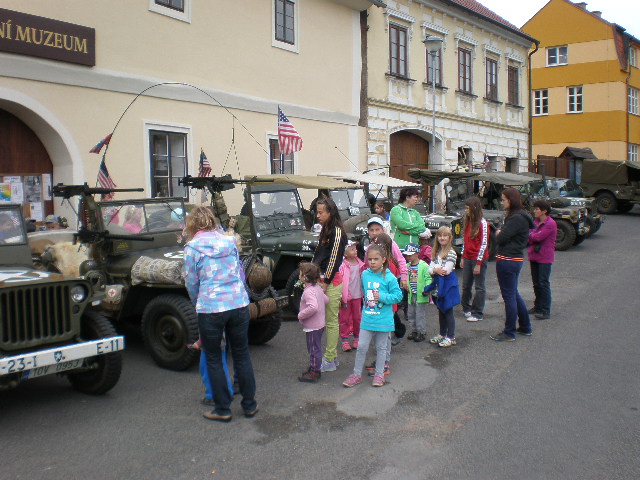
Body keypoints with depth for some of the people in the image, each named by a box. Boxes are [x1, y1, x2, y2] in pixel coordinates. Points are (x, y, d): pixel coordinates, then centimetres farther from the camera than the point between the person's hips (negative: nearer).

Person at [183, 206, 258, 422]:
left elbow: (191, 283, 3)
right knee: (242, 356, 15)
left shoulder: (192, 248, -3)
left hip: (210, 309, -4)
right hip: (239, 304, 4)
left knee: (213, 360, 12)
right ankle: (250, 405, 24)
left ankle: (222, 409, 19)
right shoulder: (229, 241, 8)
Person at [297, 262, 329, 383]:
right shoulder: (318, 288, 6)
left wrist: (301, 315, -25)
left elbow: (313, 307, -36)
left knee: (314, 349, 0)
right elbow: (326, 300, 17)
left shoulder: (308, 291, -23)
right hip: (319, 324, 10)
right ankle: (314, 369, 31)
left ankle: (314, 373, 8)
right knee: (315, 349, 19)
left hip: (312, 327, -10)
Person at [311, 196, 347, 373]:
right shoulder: (324, 231, 15)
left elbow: (334, 259, -17)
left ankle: (330, 361, 3)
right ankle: (332, 356, 23)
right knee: (325, 320, 13)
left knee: (331, 322, -3)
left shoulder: (337, 232, -13)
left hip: (332, 282, -9)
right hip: (321, 280, 9)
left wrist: (326, 283, -15)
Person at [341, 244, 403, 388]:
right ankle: (357, 374, 17)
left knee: (381, 347, 13)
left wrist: (382, 296, -20)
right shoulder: (365, 274, 1)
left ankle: (379, 374, 27)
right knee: (361, 347, 5)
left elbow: (398, 295, -10)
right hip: (367, 318, 3)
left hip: (383, 319, -3)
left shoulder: (389, 277, -11)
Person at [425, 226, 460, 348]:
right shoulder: (436, 252, 10)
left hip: (448, 284, -7)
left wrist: (435, 269, -9)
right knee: (441, 310, 16)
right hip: (439, 284, 7)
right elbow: (430, 269, 4)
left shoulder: (451, 253, -12)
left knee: (448, 311, -2)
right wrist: (436, 270, -16)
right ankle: (442, 334, 28)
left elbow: (447, 270, -21)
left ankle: (451, 337, 6)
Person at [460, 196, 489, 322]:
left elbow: (484, 244, -14)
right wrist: (463, 257, 14)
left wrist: (478, 263, -16)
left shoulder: (482, 223, -11)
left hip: (479, 259, -7)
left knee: (479, 287, 0)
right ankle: (466, 308, 26)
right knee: (466, 285, 11)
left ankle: (478, 314, 6)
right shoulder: (468, 222, 12)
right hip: (468, 258, 7)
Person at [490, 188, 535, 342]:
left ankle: (509, 333, 7)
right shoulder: (520, 216, 14)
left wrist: (498, 234, -1)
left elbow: (501, 239, -21)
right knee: (514, 294, 20)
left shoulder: (517, 218, -18)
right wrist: (501, 234, -2)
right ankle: (525, 327, 31)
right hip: (516, 259, 10)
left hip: (507, 261, -10)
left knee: (509, 296, -2)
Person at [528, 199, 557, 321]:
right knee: (536, 283, 14)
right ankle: (537, 307, 25)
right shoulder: (535, 221, 11)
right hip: (534, 256, 8)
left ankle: (546, 311, 0)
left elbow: (537, 237, -21)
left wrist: (530, 234, -3)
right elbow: (530, 238, 8)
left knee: (544, 284, -5)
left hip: (544, 258, -8)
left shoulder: (550, 224, -14)